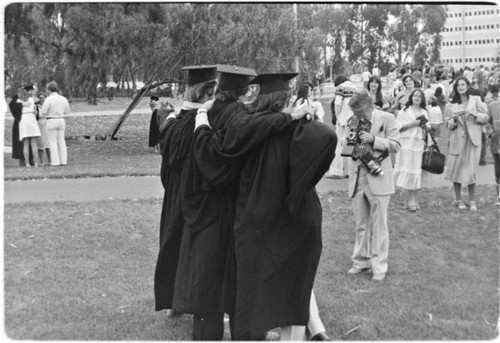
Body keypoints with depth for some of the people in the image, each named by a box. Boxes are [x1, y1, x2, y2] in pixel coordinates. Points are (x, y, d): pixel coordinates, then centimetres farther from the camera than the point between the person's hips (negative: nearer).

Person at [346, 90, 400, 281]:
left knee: (378, 225, 3)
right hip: (357, 178, 4)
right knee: (360, 224, 13)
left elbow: (395, 145, -7)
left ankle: (379, 266, 12)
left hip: (378, 178, -4)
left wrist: (374, 140, -19)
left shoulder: (387, 118, -4)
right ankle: (361, 261, 25)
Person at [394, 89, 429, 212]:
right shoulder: (404, 111, 3)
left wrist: (425, 126, -1)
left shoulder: (424, 113, 15)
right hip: (406, 144, -4)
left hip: (419, 144, 4)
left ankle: (413, 199, 5)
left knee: (416, 170, 0)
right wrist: (412, 124, -12)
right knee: (408, 169, -7)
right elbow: (398, 126, -5)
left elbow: (426, 130, 21)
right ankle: (412, 199, -2)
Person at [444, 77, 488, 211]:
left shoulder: (476, 100, 7)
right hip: (457, 139, 1)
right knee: (456, 168, 0)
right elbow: (448, 124, 5)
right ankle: (458, 199, 12)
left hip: (472, 139, -1)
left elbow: (485, 118, 4)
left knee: (470, 168, -4)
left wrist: (473, 115, -12)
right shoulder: (451, 104, 7)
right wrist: (455, 119, -14)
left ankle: (472, 200, 6)